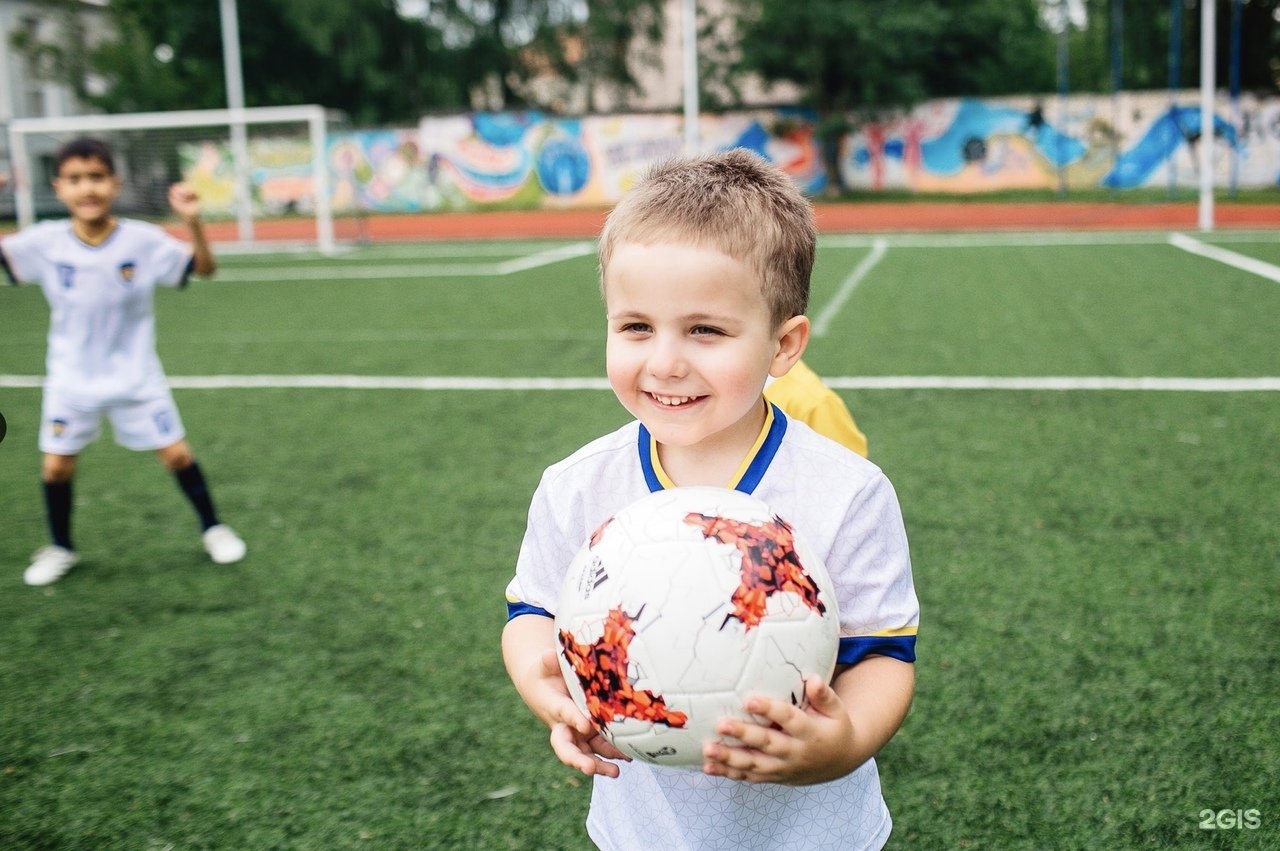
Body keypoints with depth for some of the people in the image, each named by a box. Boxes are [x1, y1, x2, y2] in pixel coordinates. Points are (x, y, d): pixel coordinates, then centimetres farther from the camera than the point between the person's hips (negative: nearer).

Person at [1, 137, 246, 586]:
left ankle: (212, 527, 25)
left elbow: (204, 267, -12)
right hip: (70, 380, 1)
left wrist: (192, 221, -29)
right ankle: (60, 548, 29)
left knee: (177, 454, 2)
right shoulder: (45, 242, -13)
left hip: (135, 376, -1)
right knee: (56, 465, 4)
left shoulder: (143, 240, -15)